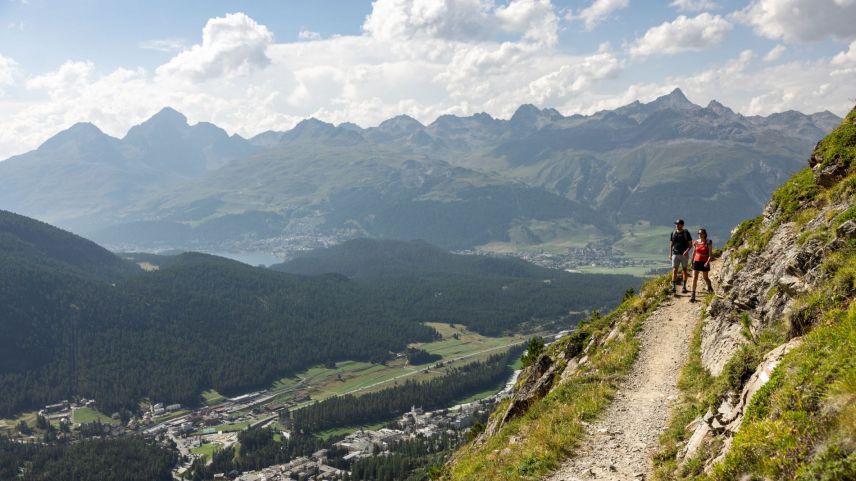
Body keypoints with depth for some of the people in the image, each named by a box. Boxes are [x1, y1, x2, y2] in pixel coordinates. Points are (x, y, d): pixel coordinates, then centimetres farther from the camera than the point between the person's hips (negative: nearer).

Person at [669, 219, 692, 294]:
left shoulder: (686, 233, -1)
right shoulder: (673, 233, 6)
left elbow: (690, 244, -1)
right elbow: (671, 244, 12)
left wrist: (687, 251, -18)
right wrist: (670, 254, 6)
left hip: (684, 254, -1)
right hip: (675, 254, 2)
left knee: (684, 270, 6)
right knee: (674, 270, -7)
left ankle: (684, 287, 14)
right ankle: (673, 287, -8)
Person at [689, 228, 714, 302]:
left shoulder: (708, 242, -8)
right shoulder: (696, 242, 1)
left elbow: (710, 254, -12)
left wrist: (707, 262, -24)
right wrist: (692, 262, 17)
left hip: (705, 263, -2)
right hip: (697, 262, 2)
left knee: (705, 278, 13)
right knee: (694, 278, -7)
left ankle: (710, 287, 46)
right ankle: (693, 295, -6)